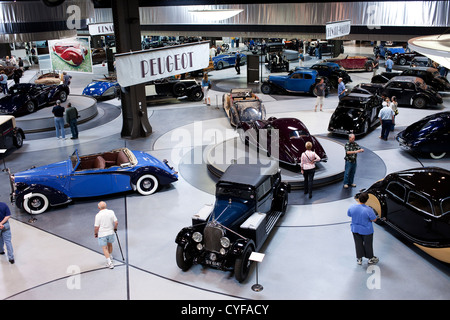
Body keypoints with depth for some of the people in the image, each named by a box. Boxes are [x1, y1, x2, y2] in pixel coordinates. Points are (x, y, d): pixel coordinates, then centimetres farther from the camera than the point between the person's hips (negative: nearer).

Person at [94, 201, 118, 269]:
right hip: (110, 232, 4)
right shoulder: (111, 212, -9)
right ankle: (110, 258, 45)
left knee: (104, 248, 7)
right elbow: (116, 222, -7)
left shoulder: (98, 215, -18)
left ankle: (109, 263, 3)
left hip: (102, 234, -4)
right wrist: (115, 228, 12)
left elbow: (96, 227, -14)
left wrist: (95, 233, 4)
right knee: (109, 244, 26)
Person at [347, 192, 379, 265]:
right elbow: (374, 219, -16)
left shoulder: (352, 207, -16)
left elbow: (349, 215, 2)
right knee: (368, 244, 18)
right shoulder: (368, 210, -29)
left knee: (358, 244, 20)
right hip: (366, 231, -3)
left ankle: (359, 259, 34)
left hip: (355, 229, 3)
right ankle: (370, 258, 38)